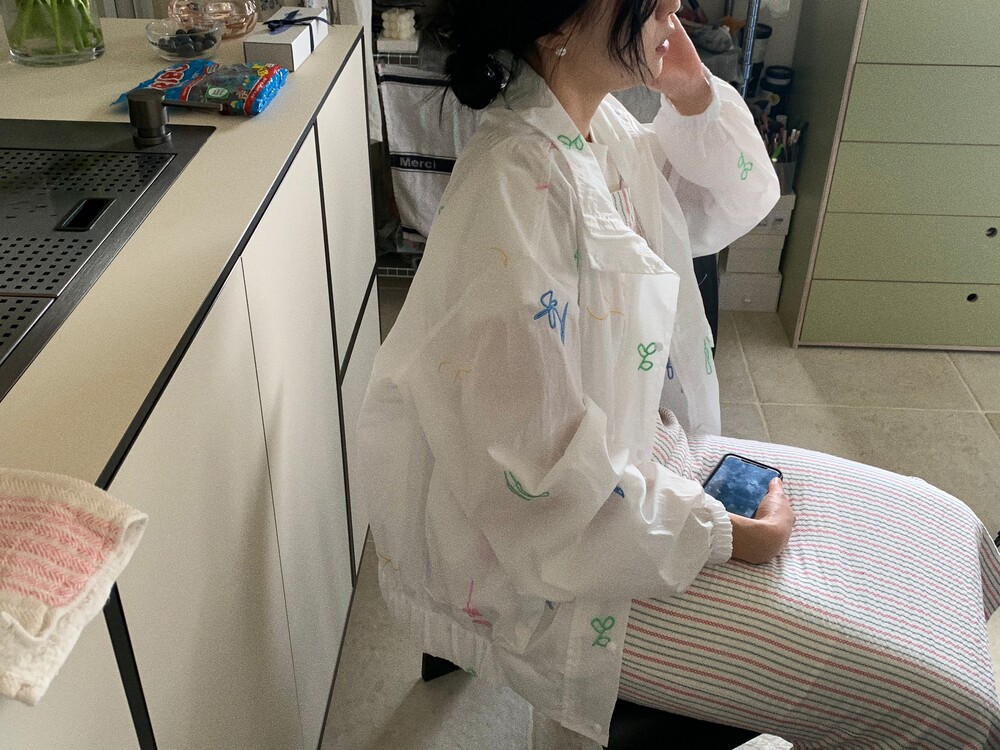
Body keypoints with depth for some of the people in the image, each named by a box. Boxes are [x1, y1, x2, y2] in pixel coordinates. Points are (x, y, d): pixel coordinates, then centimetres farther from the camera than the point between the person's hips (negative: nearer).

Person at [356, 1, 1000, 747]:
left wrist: (695, 98, -5)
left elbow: (718, 209, 14)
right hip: (561, 555, -9)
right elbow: (544, 469, -28)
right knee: (917, 690, -7)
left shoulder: (598, 122, -2)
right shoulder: (517, 189, -29)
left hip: (647, 452, 9)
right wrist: (718, 535, -15)